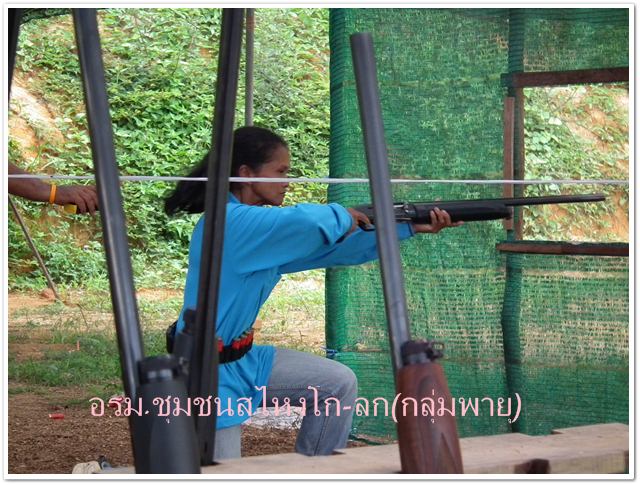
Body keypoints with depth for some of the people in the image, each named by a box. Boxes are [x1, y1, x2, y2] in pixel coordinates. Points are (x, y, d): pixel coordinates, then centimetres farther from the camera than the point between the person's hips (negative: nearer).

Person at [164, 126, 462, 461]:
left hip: (241, 361, 9)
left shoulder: (262, 225, 6)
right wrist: (342, 216, -16)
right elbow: (306, 222, -38)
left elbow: (334, 249, 8)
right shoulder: (227, 222, -23)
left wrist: (410, 228, 4)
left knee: (339, 384, 6)